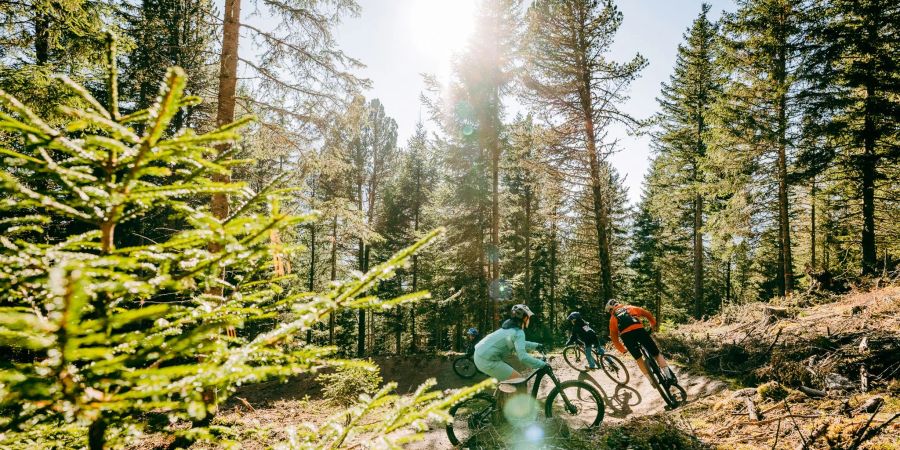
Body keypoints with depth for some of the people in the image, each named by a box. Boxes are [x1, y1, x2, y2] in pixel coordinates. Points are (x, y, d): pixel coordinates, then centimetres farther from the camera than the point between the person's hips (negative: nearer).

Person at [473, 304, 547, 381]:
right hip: (488, 360, -9)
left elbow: (520, 344, 33)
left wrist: (536, 346, 32)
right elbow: (523, 357, -23)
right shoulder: (519, 333, -12)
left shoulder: (510, 328, 15)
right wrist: (542, 364, -18)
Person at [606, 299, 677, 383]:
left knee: (638, 358, 19)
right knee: (656, 354, 11)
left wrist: (622, 350, 35)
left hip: (625, 335, 0)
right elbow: (646, 313, 27)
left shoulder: (612, 318, 29)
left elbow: (614, 337, 27)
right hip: (638, 329, 0)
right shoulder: (630, 307, 32)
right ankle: (669, 376, -2)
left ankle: (652, 380, 15)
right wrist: (654, 324, 38)